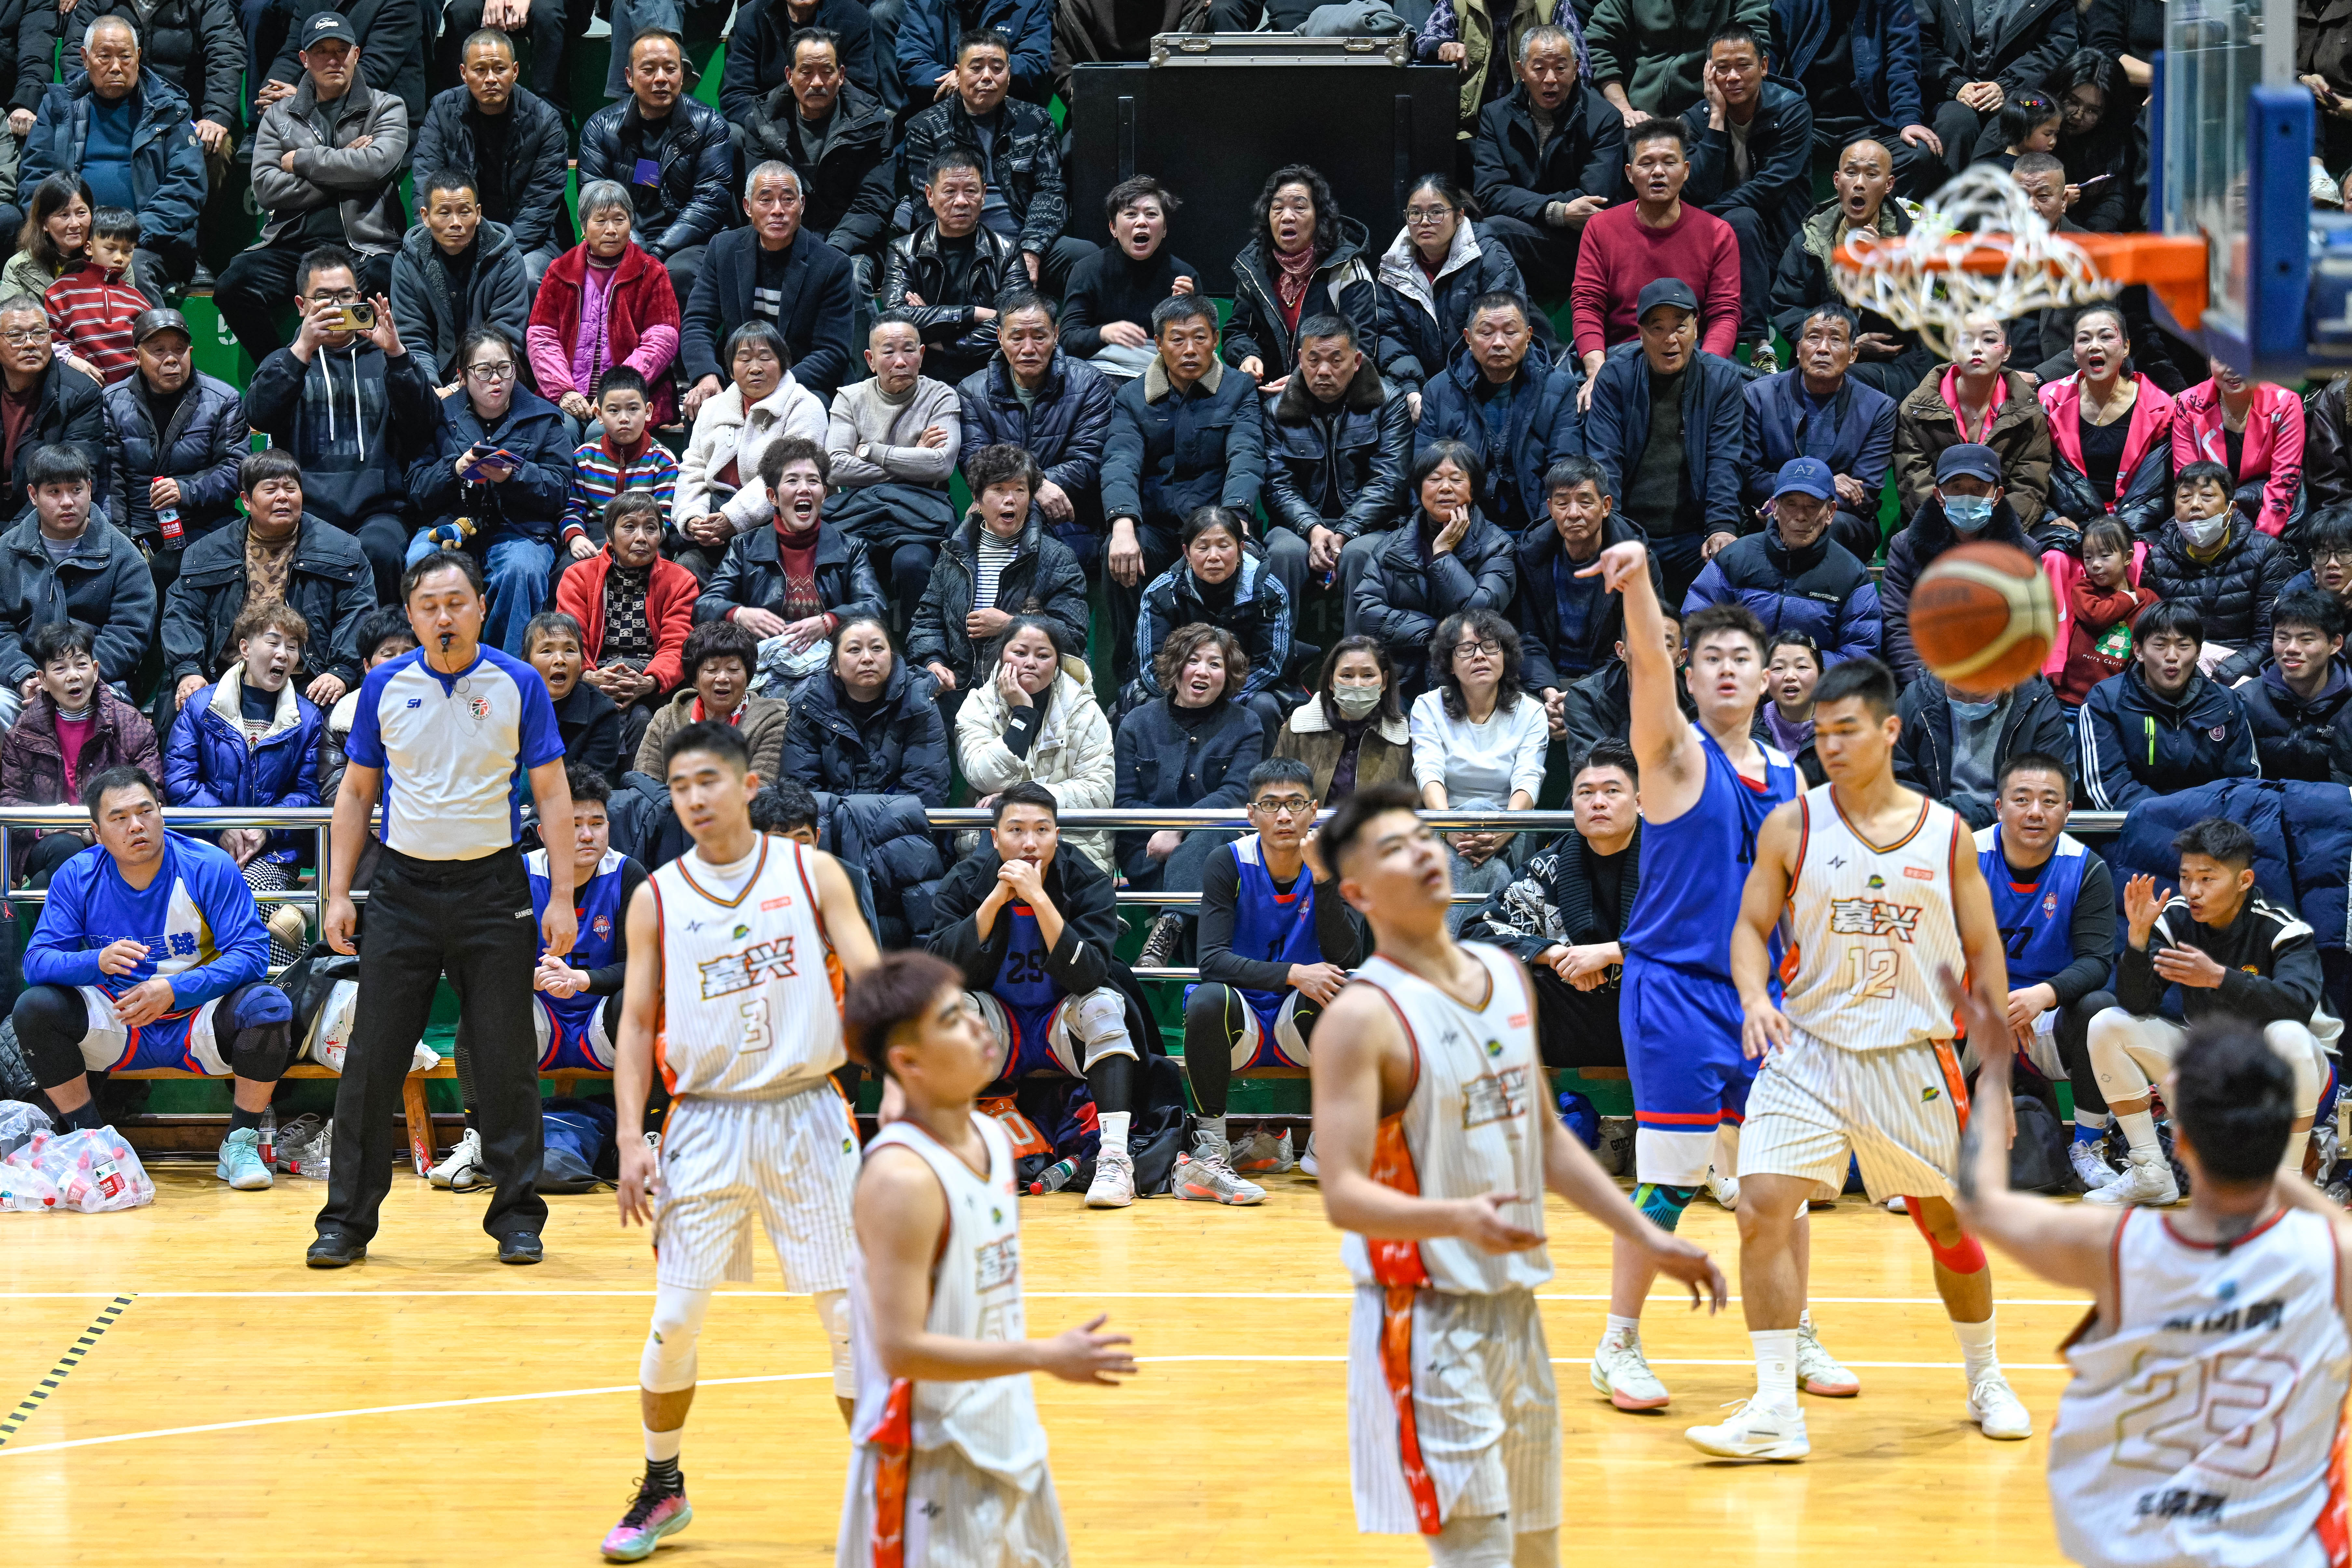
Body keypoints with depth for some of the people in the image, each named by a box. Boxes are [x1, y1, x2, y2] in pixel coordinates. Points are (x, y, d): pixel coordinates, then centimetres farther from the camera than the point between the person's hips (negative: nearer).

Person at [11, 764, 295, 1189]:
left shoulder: (210, 868, -11)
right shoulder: (77, 877, -5)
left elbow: (251, 954, -16)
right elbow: (37, 961, -11)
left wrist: (174, 990, -31)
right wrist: (99, 962, -33)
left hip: (197, 1017, -2)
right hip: (116, 1024, 2)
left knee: (268, 1007, -30)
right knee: (34, 1007, -23)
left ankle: (240, 1142, -8)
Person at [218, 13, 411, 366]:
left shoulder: (386, 108, 15)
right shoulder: (279, 115, 19)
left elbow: (376, 163, -7)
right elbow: (266, 188, 4)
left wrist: (301, 161, 0)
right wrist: (342, 169, -2)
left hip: (363, 243, -2)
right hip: (291, 241, 2)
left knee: (381, 282, -38)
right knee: (233, 286, -27)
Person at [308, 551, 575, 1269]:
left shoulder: (518, 685, -2)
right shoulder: (385, 686, 3)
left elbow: (552, 794, 0)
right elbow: (356, 792, 10)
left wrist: (562, 897, -6)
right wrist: (338, 893, 3)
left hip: (492, 886, -1)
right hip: (405, 884, 1)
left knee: (506, 1060, 1)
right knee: (372, 1058, 0)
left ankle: (517, 1217, 12)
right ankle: (348, 1221, 8)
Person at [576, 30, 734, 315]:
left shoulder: (708, 124, 6)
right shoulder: (601, 127, 11)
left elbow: (709, 201, -4)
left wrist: (656, 254, -16)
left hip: (686, 246, -1)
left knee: (679, 273, -36)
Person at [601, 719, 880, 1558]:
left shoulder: (812, 873, 0)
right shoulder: (657, 898, 3)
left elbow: (870, 979, -4)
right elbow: (637, 1023, 6)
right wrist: (631, 1140, -4)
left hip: (806, 1117, -1)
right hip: (706, 1123, 1)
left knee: (851, 1313, -1)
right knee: (674, 1320, -1)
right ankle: (662, 1488, 19)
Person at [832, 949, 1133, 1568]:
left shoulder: (991, 1138, 6)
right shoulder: (901, 1177, -22)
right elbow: (901, 1348, -25)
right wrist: (1047, 1356, -23)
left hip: (1003, 1443, 9)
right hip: (932, 1465, -9)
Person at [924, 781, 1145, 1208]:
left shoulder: (1087, 882, -13)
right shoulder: (964, 881, -9)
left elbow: (1088, 976, -26)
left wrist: (1040, 900, -33)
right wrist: (995, 900, -27)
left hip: (1064, 1029, -1)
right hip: (994, 1032, 1)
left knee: (1103, 1004, -30)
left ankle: (1116, 1157, -36)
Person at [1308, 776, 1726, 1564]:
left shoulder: (1505, 976, 8)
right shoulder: (1363, 1016, -16)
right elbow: (1343, 1194, -23)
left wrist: (1648, 1238, 15)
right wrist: (1459, 1219, -39)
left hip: (1514, 1309, 8)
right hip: (1429, 1321, -8)